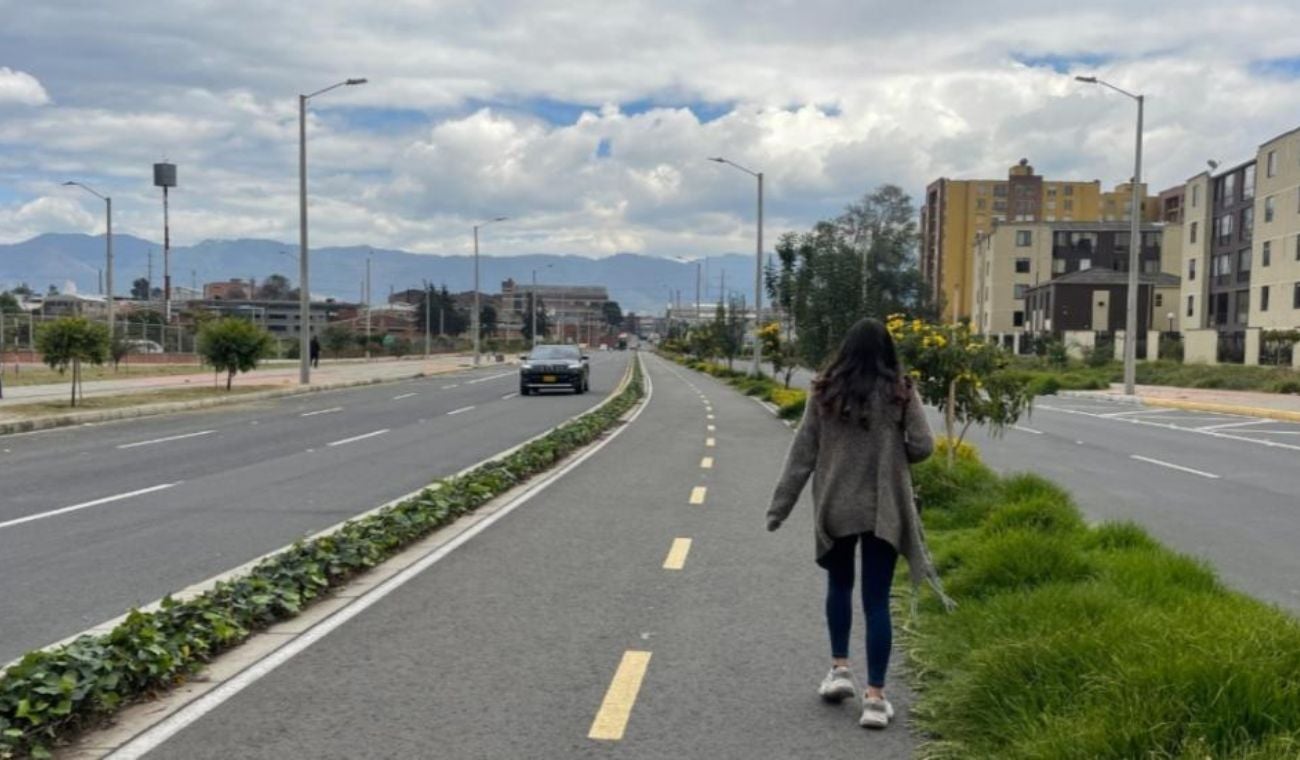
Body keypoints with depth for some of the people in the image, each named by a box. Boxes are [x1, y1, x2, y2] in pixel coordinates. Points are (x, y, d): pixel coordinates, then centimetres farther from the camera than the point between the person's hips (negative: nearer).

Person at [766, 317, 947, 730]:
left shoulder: (825, 393, -4)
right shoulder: (900, 392, -6)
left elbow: (802, 454, -3)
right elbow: (922, 446, -8)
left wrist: (779, 506, 2)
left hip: (835, 508, 1)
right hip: (884, 510, -1)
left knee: (839, 585, 24)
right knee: (877, 600, 4)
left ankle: (840, 669, 22)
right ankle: (875, 697, 4)